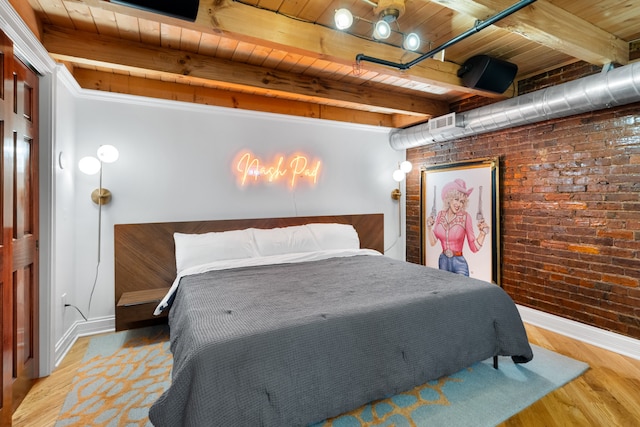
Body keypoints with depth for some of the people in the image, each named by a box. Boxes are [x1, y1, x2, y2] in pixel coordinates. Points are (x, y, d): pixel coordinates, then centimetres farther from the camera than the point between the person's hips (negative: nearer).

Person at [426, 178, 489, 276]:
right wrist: (429, 227, -11)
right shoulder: (440, 215, -1)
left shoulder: (465, 217, -11)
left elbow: (474, 248, -9)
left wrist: (482, 233, -24)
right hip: (443, 261, 3)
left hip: (459, 262, -3)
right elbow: (433, 242, 2)